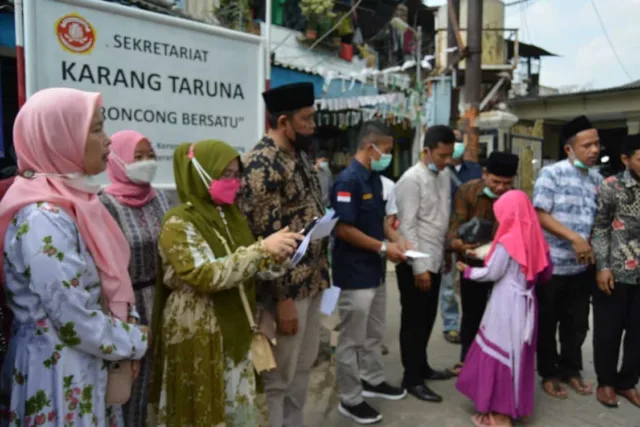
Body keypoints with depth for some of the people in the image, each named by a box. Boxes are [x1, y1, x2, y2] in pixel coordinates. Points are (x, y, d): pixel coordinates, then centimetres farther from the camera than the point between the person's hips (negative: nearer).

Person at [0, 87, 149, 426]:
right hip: (59, 375, -8)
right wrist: (136, 341, -9)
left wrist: (130, 335, 0)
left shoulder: (72, 201, 3)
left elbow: (106, 281, 11)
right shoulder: (43, 219, -24)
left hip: (85, 369, 8)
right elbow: (77, 323, -24)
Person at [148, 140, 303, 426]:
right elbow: (205, 275, -27)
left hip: (235, 331, 7)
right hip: (197, 336, -6)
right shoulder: (179, 223, -14)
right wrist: (262, 249, -29)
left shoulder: (231, 215, 7)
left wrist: (277, 255, -7)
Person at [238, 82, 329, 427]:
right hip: (287, 288, -9)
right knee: (277, 377, 8)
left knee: (303, 367, 22)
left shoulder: (300, 155, 11)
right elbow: (266, 237, -22)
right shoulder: (262, 163, -18)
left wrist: (321, 272, 16)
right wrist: (282, 298, -20)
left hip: (312, 282, 9)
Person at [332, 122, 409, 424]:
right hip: (354, 274, -9)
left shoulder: (375, 178, 9)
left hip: (375, 271, 9)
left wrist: (396, 239, 1)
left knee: (375, 333, 22)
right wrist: (383, 248, -18)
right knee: (352, 340, 5)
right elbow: (343, 229, -23)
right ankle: (350, 400, 20)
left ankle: (373, 381, 41)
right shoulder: (348, 180, -20)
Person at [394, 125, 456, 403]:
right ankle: (412, 379, 18)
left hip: (435, 260, 8)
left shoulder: (445, 176, 8)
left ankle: (422, 367, 36)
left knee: (427, 319, 19)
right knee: (413, 322, 4)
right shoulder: (412, 179, -16)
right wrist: (419, 267, -19)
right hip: (416, 264, -8)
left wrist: (446, 253, 13)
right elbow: (407, 227, -18)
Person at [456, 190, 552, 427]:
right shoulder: (535, 239, 2)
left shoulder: (507, 241, -17)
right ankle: (514, 405, 29)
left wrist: (468, 270, 3)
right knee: (517, 354, 17)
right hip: (525, 304, 7)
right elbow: (546, 272, 11)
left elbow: (492, 274, -12)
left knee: (499, 354, 3)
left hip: (506, 305, -7)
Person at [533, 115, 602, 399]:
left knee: (577, 323, 15)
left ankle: (570, 370, 34)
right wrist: (575, 238, -20)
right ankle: (549, 374, 26)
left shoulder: (597, 179, 8)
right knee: (548, 323, 9)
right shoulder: (552, 173, -9)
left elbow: (598, 220, 15)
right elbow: (540, 215, -14)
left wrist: (591, 246, 0)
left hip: (582, 266, 5)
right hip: (552, 264, -5)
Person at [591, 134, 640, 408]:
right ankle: (606, 382, 25)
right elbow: (599, 228, -5)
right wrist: (602, 266, -11)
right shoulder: (611, 187, -5)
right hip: (616, 273, -3)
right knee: (608, 331, 7)